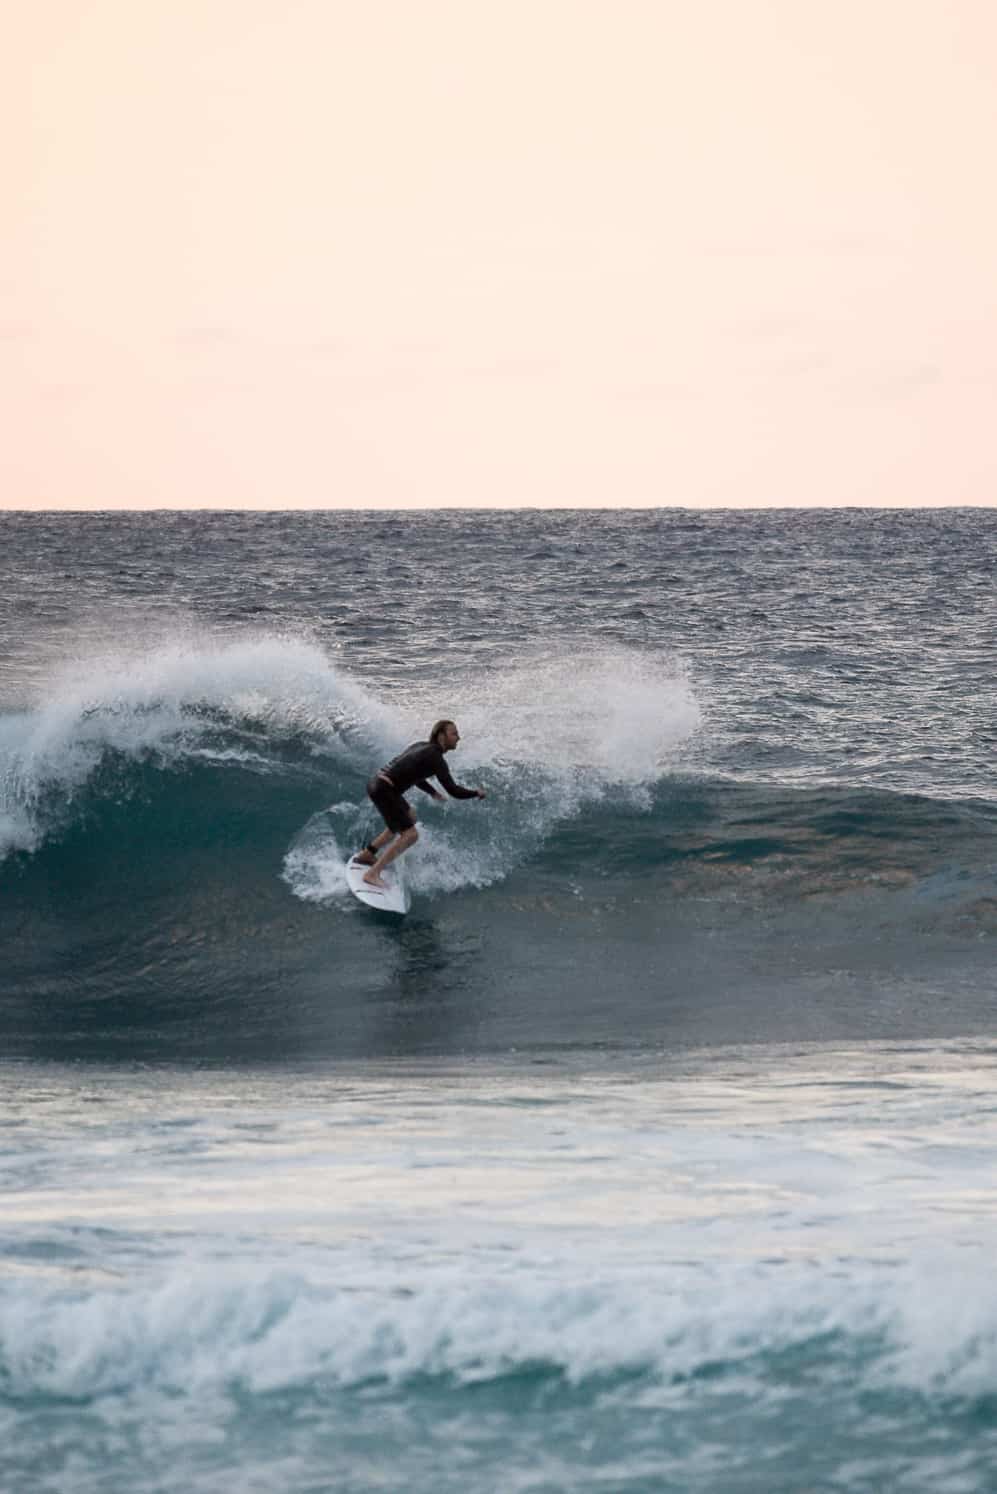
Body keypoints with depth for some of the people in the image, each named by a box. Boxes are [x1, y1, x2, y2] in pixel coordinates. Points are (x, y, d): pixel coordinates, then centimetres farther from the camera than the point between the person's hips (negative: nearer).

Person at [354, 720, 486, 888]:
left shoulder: (420, 746, 15)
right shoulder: (435, 758, -12)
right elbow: (454, 791, -14)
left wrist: (432, 792, 29)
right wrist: (477, 793, 2)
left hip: (376, 783, 10)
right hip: (384, 790, -10)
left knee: (409, 818, 29)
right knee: (410, 835, -10)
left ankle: (367, 854, 34)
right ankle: (372, 874, -12)